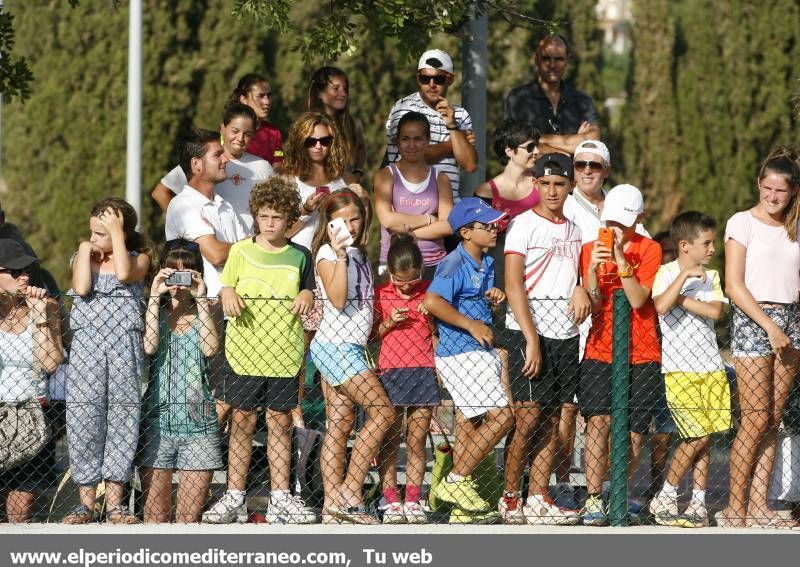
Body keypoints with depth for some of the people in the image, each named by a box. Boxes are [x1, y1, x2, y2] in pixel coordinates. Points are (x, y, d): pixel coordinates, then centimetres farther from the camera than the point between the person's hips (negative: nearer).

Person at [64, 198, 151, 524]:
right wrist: (85, 252, 1)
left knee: (122, 420, 0)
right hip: (87, 344, 1)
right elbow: (81, 288, -7)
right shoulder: (82, 257, 11)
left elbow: (124, 274, -16)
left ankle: (114, 503, 4)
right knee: (84, 419, -3)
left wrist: (116, 232, -8)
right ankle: (86, 501, 2)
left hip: (124, 344, -1)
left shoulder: (138, 258, 7)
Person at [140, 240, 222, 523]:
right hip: (158, 418, 0)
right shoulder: (156, 312, 9)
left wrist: (201, 299, -11)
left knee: (190, 514, -1)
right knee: (155, 513, -1)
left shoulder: (204, 312, 9)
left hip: (198, 422, 0)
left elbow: (210, 348, -12)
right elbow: (149, 346, -12)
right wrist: (154, 297, -11)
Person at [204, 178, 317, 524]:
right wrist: (228, 297, -13)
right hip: (245, 350, -1)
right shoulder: (241, 251, 6)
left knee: (281, 421, 3)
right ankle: (234, 496, 6)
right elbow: (226, 288, 10)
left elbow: (307, 291, 17)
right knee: (242, 420, 1)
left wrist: (306, 298, -5)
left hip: (285, 352, 1)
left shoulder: (299, 256, 8)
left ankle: (280, 498, 8)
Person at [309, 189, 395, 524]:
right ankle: (349, 494, -14)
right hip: (335, 345, -9)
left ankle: (333, 504, 1)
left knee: (340, 425, 4)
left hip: (352, 346, 9)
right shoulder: (328, 253, -8)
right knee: (383, 412, -13)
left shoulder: (359, 254, 17)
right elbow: (338, 299, -21)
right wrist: (340, 255, -25)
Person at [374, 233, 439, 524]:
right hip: (390, 370, -1)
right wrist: (388, 323, -9)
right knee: (390, 440, -1)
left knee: (417, 440, 2)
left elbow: (440, 334, 16)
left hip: (424, 370, 1)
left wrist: (433, 315, -4)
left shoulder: (429, 291, 7)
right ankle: (391, 501, 1)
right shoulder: (381, 294, 4)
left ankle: (412, 500, 6)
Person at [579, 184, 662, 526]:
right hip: (600, 351, 0)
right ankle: (593, 501, -19)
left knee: (633, 437, 1)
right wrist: (593, 270, -21)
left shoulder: (648, 250, 1)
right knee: (599, 420, -19)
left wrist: (621, 260, -21)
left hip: (641, 356, 0)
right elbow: (594, 305, -4)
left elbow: (638, 300, -12)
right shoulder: (591, 249, 5)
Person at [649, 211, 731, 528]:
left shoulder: (711, 277, 11)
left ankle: (698, 502, 10)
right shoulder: (667, 273, -5)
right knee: (698, 436, -10)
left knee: (704, 438, 4)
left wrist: (682, 299, -11)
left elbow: (715, 311, -6)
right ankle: (665, 498, 3)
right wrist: (685, 276, -24)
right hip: (679, 368, -5)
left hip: (711, 368, 5)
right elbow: (661, 306, -24)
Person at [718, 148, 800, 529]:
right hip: (751, 321, -5)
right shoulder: (743, 223, -3)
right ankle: (734, 509, -6)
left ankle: (758, 505, 6)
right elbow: (734, 287, -8)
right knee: (755, 419, -10)